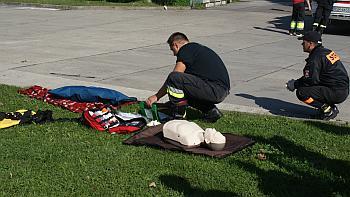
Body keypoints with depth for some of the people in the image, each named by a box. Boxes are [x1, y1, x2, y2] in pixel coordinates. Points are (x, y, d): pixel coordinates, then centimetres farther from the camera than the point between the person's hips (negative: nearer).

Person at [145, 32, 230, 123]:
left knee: (174, 78, -16)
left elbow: (173, 78, -7)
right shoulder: (199, 48, 25)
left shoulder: (186, 49, -4)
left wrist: (156, 96, 5)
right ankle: (211, 111, 14)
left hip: (215, 90, -10)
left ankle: (178, 117, -5)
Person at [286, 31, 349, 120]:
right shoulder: (327, 52, 15)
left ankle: (328, 110, -8)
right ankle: (331, 108, 16)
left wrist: (295, 84, -4)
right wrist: (297, 82, 14)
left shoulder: (315, 58, -15)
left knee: (301, 93, -15)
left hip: (336, 94, -10)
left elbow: (311, 80, -18)